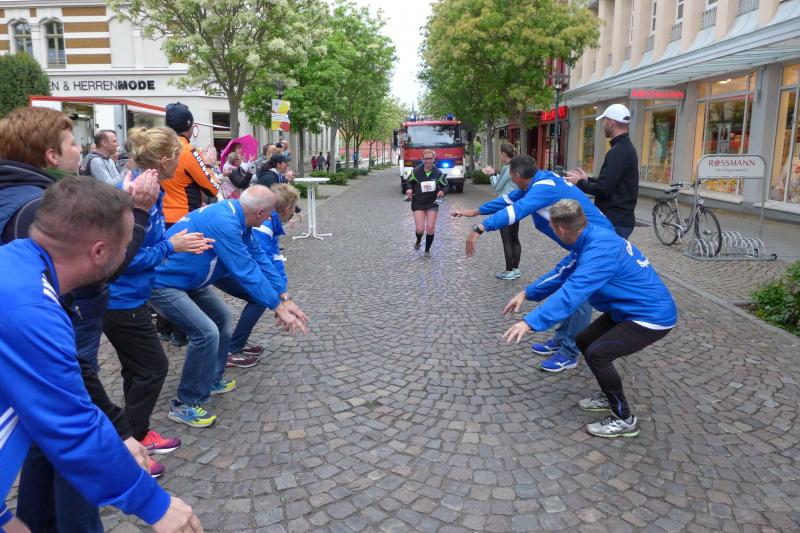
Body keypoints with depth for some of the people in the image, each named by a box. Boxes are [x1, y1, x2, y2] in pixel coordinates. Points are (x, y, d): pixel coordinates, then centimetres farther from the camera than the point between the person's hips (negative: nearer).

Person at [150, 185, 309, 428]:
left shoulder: (236, 216, 1)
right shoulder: (223, 223, -29)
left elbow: (259, 259, 2)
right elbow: (246, 271, -28)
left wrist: (284, 299, 1)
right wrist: (278, 307, -22)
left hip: (185, 280, 10)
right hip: (161, 283, -10)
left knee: (221, 316, 17)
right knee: (206, 332, -18)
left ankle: (212, 380, 29)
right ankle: (185, 404, -3)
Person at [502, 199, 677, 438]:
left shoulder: (599, 250, -30)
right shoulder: (591, 238, 1)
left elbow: (571, 293, -38)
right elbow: (562, 272, 10)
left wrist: (530, 322, -40)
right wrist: (527, 293, 5)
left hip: (652, 316, -10)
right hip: (631, 309, 10)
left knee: (597, 354, -18)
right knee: (585, 341, 10)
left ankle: (624, 420, 0)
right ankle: (610, 395, 28)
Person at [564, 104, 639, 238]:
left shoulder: (618, 151, -19)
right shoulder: (626, 148, 15)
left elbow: (603, 189, -24)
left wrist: (579, 182, -8)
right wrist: (587, 179, 18)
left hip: (615, 221, -10)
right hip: (619, 218, 10)